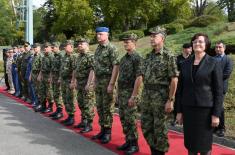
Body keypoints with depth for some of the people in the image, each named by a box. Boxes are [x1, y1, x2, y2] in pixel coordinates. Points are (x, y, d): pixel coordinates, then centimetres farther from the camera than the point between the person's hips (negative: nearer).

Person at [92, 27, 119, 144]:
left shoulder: (111, 48, -11)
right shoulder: (97, 49, 13)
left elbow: (115, 67, -16)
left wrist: (111, 84, -20)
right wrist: (95, 82, 14)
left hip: (107, 81, -8)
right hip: (98, 81, 8)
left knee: (107, 107, -2)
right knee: (100, 107, 12)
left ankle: (108, 132, 8)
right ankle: (102, 130, 22)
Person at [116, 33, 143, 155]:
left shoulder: (137, 58, -12)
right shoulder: (123, 58, 13)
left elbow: (139, 78, -18)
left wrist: (133, 96, -20)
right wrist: (118, 93, 16)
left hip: (130, 93, -8)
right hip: (121, 92, 8)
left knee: (131, 120, -2)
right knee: (123, 119, 13)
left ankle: (134, 144, 9)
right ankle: (128, 141, 24)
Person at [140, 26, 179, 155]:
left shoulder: (168, 56, -10)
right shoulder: (148, 56, 12)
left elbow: (174, 79, -13)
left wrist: (170, 100, -16)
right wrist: (144, 95, 13)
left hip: (160, 95, -7)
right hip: (146, 95, 7)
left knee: (159, 127, 3)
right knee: (145, 125, 13)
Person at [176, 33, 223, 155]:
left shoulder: (214, 63, -4)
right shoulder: (185, 64, 6)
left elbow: (219, 91, -7)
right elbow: (180, 89, 9)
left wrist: (216, 114, -11)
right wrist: (179, 111, 6)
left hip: (205, 109, -3)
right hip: (188, 109, 4)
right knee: (190, 144, 10)